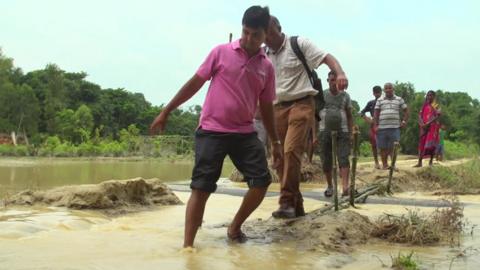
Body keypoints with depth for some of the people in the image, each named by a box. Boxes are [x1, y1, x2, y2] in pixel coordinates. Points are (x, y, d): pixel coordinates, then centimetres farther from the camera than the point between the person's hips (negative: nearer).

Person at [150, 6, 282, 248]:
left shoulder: (267, 67, 7)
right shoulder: (221, 52, -2)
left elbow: (266, 107, 14)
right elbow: (195, 83, 1)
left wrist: (276, 142, 13)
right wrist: (165, 112, 2)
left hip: (244, 133, 4)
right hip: (212, 131, -4)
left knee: (261, 180, -5)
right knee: (201, 187, -8)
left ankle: (235, 228, 18)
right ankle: (187, 245, -2)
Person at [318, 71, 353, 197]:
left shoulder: (345, 96, 8)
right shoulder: (321, 95, 6)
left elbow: (349, 116, 12)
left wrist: (351, 133, 5)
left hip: (342, 131, 0)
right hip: (325, 131, 1)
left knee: (343, 159, -13)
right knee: (326, 161, 4)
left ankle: (345, 187, -20)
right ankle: (329, 186, 18)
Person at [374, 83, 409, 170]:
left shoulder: (399, 100, 12)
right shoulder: (380, 100, 10)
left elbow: (406, 111, 17)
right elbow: (376, 113, 7)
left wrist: (404, 121, 6)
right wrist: (376, 125, -2)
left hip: (395, 127, 0)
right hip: (382, 127, 0)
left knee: (393, 147, -3)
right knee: (383, 148, 4)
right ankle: (384, 164, 12)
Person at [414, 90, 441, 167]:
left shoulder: (436, 105, 1)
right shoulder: (424, 105, 14)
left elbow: (437, 116, -10)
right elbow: (420, 115, 8)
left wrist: (428, 123, -20)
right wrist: (422, 124, -10)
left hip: (432, 127, -4)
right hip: (424, 127, 4)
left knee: (431, 143, -5)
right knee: (422, 143, -1)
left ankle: (431, 161, 3)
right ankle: (419, 162, -3)